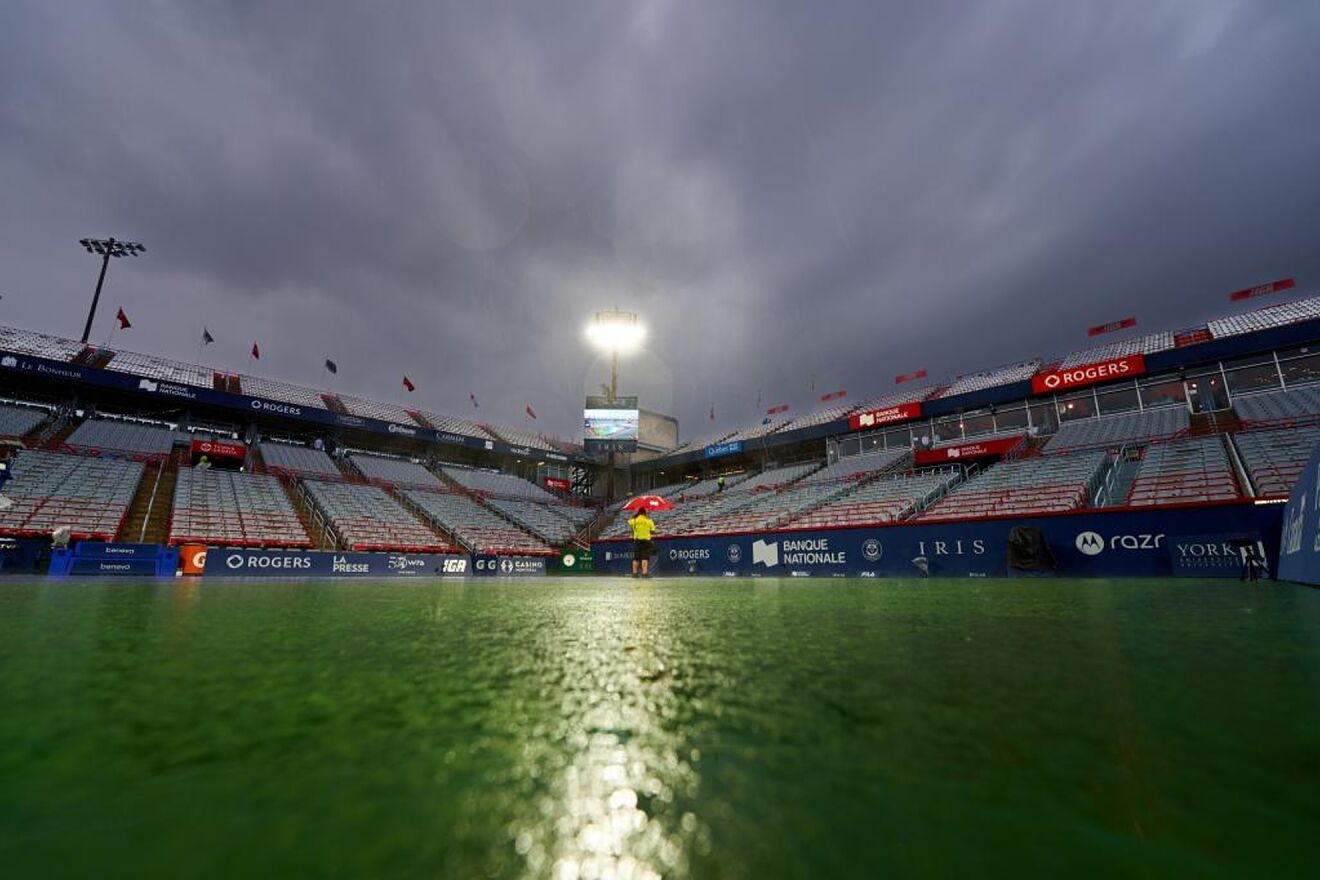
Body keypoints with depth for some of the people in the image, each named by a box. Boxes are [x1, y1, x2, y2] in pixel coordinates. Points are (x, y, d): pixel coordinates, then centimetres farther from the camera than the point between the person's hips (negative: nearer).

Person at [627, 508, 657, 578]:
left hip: (636, 540, 3)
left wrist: (635, 515, 23)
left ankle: (634, 573, 14)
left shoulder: (634, 520, 3)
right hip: (646, 540, -3)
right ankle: (644, 572, -15)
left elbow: (629, 521, 24)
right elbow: (653, 531, -2)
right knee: (645, 558, -6)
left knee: (635, 558, 11)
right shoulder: (649, 521, -4)